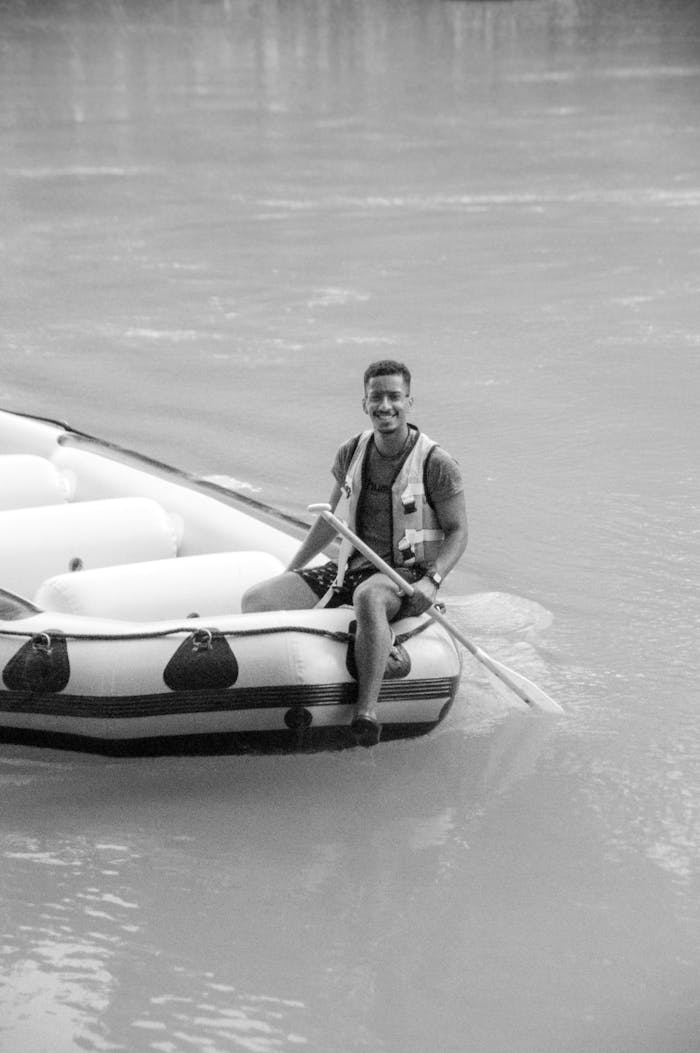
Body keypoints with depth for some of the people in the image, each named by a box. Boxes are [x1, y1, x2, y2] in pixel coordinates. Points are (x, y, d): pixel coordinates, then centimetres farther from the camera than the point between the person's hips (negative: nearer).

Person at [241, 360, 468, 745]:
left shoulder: (436, 464, -7)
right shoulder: (351, 454, 7)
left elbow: (457, 532, -3)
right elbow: (330, 519, 21)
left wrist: (432, 581, -19)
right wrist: (290, 571, 18)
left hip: (405, 573, -6)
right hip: (350, 568, 6)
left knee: (368, 598, -44)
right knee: (255, 601, -13)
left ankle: (367, 710, -49)